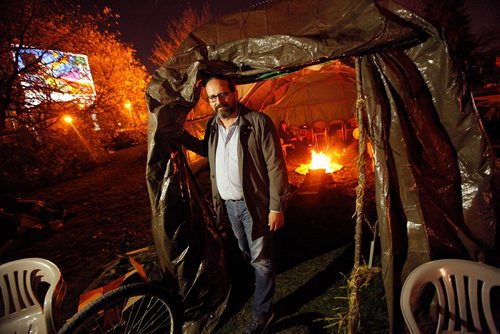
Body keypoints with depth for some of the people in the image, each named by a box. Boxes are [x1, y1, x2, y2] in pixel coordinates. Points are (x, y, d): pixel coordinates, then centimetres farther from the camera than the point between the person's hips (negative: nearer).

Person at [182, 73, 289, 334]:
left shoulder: (258, 122, -17)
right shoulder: (212, 125, 3)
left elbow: (276, 166, -17)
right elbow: (207, 150, 22)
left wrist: (277, 207, -18)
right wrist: (182, 136, 7)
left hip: (254, 203, -6)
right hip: (228, 203, 7)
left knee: (261, 259, 8)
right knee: (246, 251, 26)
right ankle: (260, 280, 54)